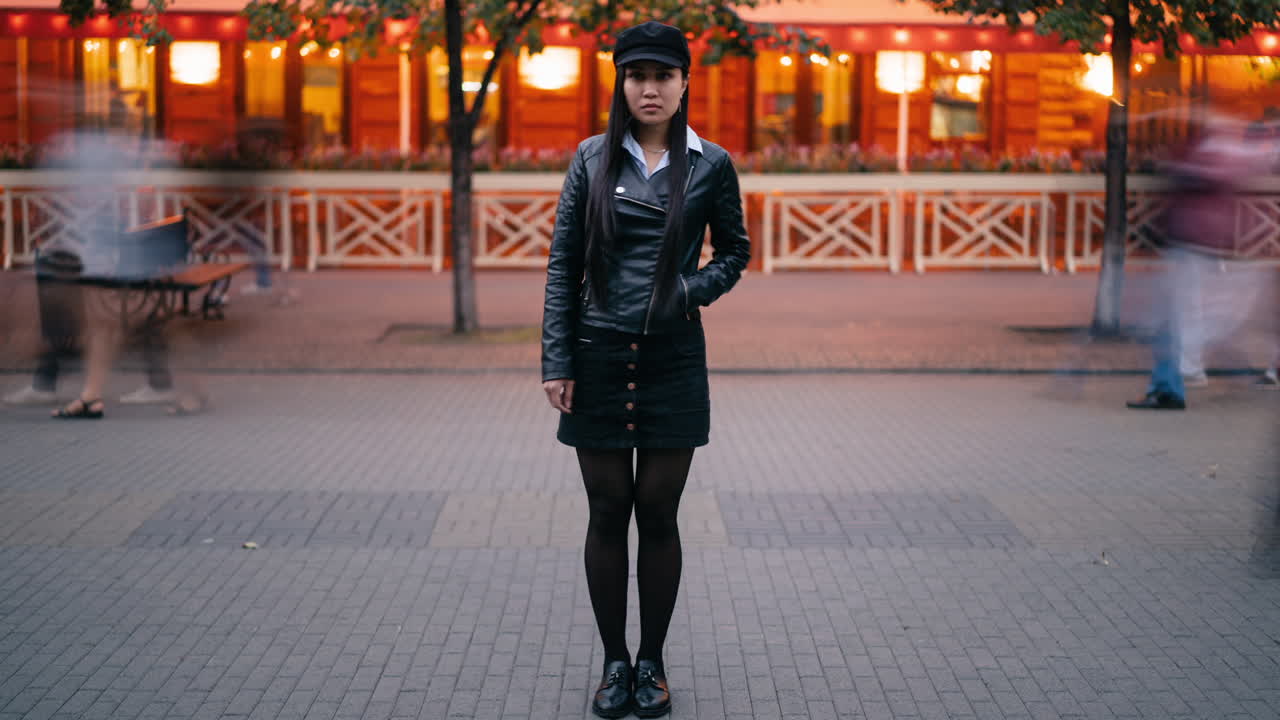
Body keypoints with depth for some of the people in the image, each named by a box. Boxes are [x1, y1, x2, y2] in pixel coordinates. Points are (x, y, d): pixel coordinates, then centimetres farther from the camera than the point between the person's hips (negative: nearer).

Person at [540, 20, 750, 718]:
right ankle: (614, 661, 19)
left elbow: (734, 251, 14)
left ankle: (652, 662, 19)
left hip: (674, 359, 0)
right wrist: (556, 360, -4)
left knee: (657, 515, 5)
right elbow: (562, 264, 3)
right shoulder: (592, 158, 3)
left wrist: (692, 290, -7)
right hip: (599, 356, 1)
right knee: (608, 513, 6)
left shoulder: (711, 164, 2)